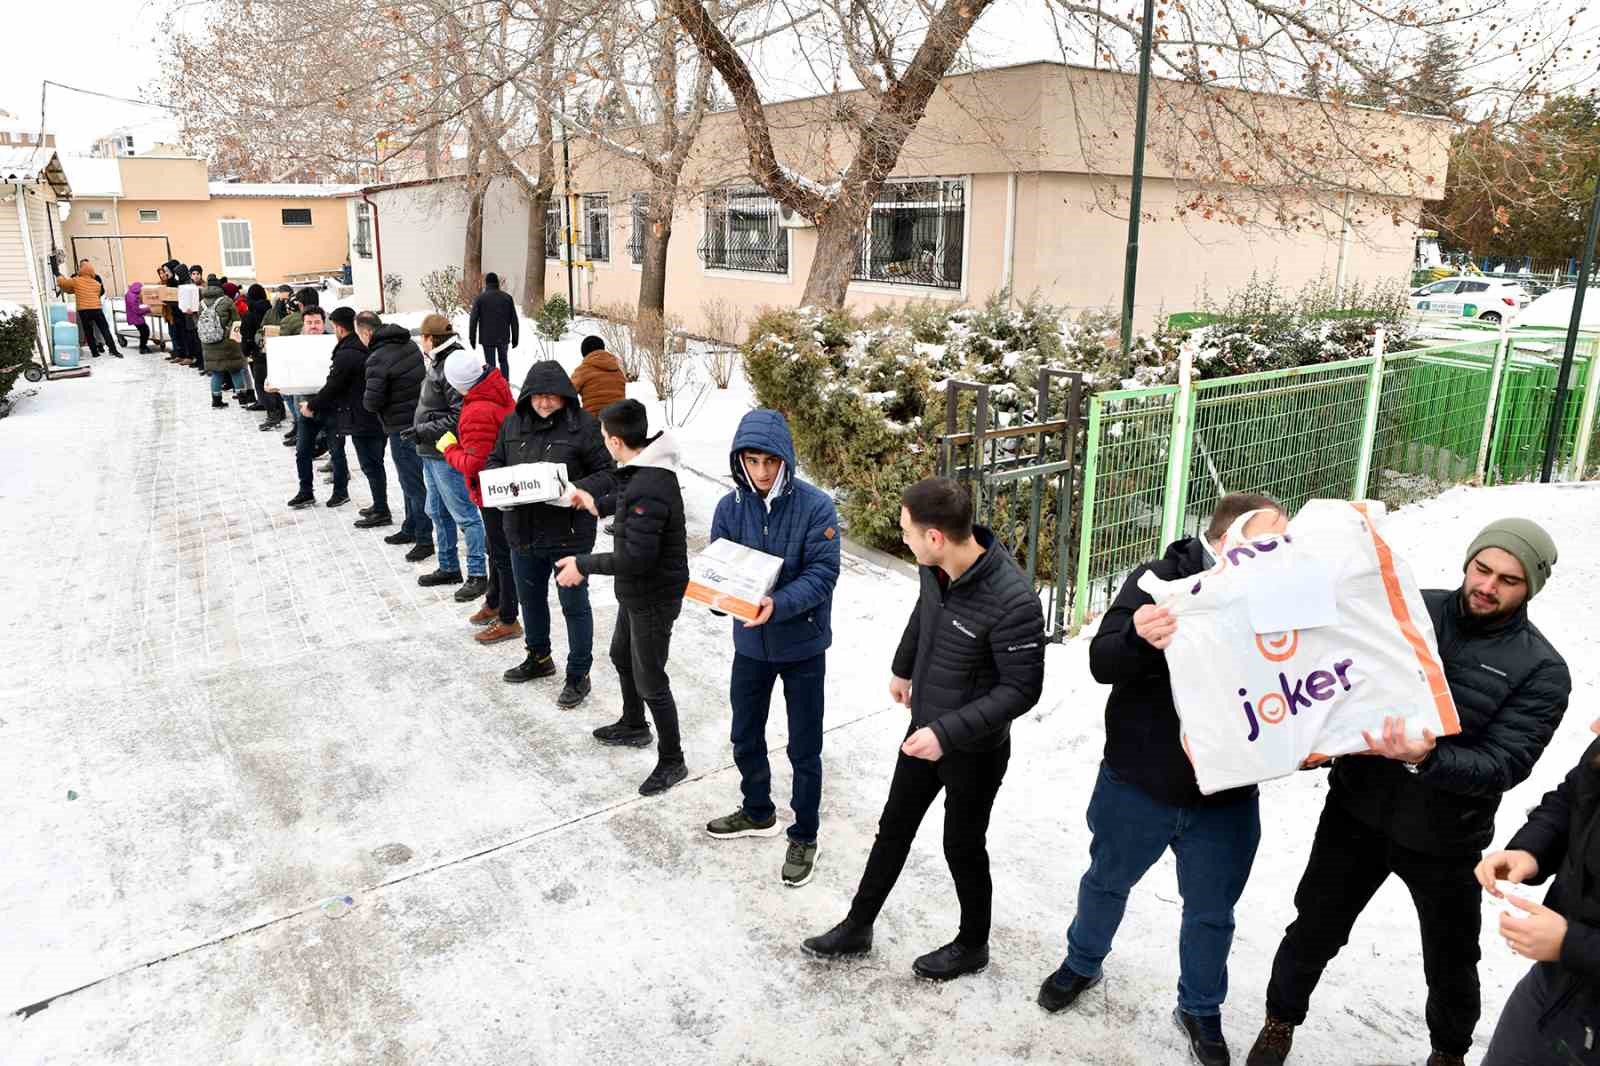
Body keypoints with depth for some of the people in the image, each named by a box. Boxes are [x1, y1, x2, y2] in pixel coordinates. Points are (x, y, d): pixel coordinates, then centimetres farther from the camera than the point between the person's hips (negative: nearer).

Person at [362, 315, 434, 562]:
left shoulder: (378, 359, -20)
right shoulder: (410, 344, 5)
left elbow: (372, 402, -21)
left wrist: (365, 399, 1)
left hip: (402, 429, -9)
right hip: (419, 420, 9)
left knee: (413, 484, -2)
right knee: (412, 479, 20)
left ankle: (424, 539, 4)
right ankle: (411, 529, 33)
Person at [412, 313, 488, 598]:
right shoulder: (438, 363, 13)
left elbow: (460, 416, -24)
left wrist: (423, 430, -19)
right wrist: (421, 431, 13)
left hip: (447, 455, -11)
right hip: (431, 452, 11)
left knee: (464, 515, -4)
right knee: (438, 513, 18)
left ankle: (477, 575, 2)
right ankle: (449, 568, 31)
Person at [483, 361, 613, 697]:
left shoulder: (583, 425, -11)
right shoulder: (513, 422, 4)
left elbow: (606, 473, -7)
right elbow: (495, 460, 15)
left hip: (569, 534, -6)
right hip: (522, 531, 6)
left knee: (574, 604, 5)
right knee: (530, 598, 22)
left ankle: (578, 675, 19)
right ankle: (538, 658, 44)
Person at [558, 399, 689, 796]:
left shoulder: (647, 491, -33)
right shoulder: (644, 469, -2)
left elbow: (637, 557, -33)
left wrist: (584, 565, -24)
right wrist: (600, 503, 29)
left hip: (654, 598, -10)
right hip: (636, 592, 11)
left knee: (650, 681, 3)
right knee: (622, 656, 28)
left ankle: (672, 761, 20)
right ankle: (633, 726, 51)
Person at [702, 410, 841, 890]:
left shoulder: (816, 506, -18)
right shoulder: (730, 506, -6)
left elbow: (822, 574, -21)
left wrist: (778, 605, -36)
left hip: (803, 645, -4)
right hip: (750, 643, 4)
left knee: (804, 750, 9)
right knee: (746, 738, 20)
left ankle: (804, 837, 29)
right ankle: (757, 812, 45)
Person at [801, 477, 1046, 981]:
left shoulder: (1012, 600, -33)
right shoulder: (934, 567, -12)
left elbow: (1022, 688, -26)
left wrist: (948, 732, -31)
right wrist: (902, 668, 25)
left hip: (975, 749, -7)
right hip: (925, 729, 7)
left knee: (963, 847, 14)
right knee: (893, 829, 20)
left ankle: (972, 945, 41)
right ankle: (858, 927, 40)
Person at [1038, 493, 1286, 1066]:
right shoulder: (1158, 581, -16)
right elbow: (1101, 662, -22)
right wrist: (1141, 638, -43)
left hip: (1226, 799, 2)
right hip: (1136, 784, -1)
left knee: (1211, 915, 18)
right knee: (1106, 882, 22)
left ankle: (1200, 1011, 45)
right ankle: (1082, 964, 51)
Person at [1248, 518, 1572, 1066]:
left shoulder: (1541, 670, -11)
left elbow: (1505, 763, -20)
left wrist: (1426, 759, -37)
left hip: (1445, 840, 0)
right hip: (1357, 813, 1)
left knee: (1451, 960, 22)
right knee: (1314, 930, 13)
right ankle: (1281, 1022, 38)